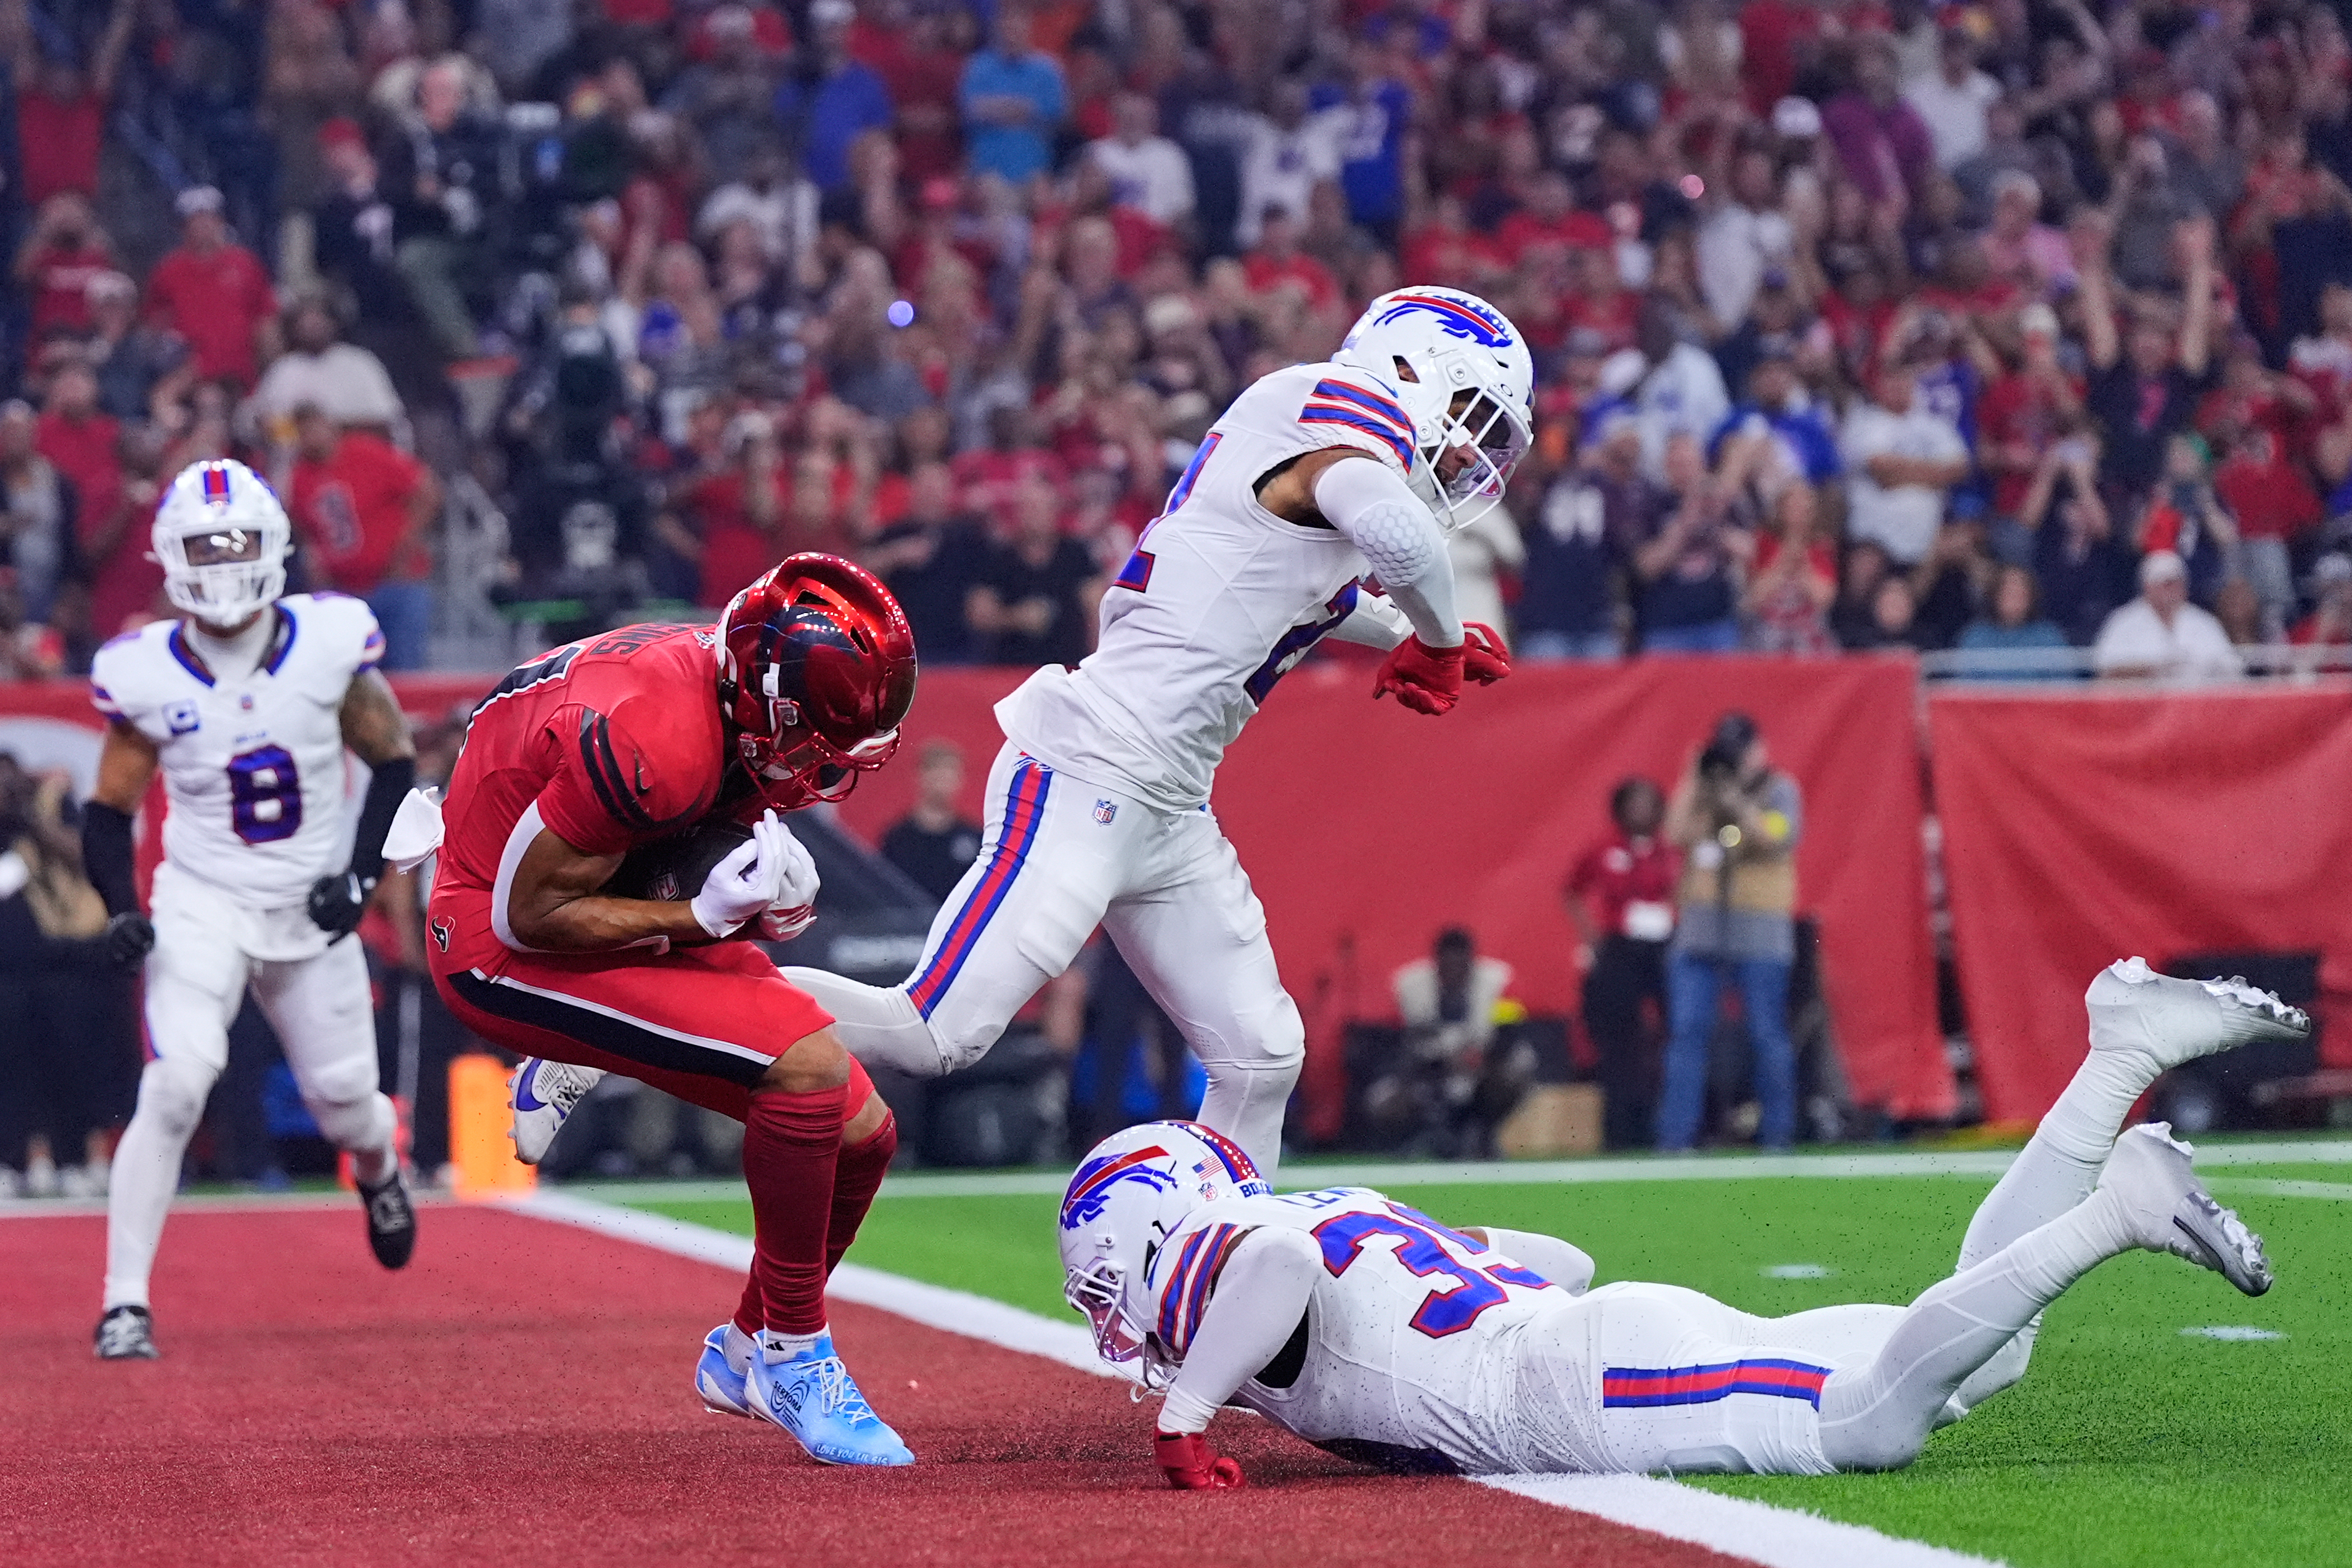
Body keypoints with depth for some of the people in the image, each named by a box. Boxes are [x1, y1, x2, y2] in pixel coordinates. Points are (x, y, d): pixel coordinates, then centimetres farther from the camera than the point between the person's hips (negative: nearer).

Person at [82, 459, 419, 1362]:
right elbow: (109, 812, -1)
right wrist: (121, 912, -16)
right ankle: (124, 1303, -14)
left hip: (313, 912, 2)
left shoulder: (330, 644, -12)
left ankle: (379, 1171, 50)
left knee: (344, 1101, 11)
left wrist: (362, 875, -10)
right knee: (175, 1088, -21)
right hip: (201, 907, -2)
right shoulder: (146, 676, -13)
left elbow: (394, 765, 1)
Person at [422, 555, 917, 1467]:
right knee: (809, 1061, -25)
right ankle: (789, 1354, -9)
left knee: (860, 1134, 3)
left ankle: (746, 1353, 26)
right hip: (502, 950, -9)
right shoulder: (656, 738, -33)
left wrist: (769, 882, -8)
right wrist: (707, 914, -28)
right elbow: (528, 915, -25)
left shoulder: (746, 698, -7)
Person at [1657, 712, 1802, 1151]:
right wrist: (1695, 781, -2)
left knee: (1767, 1035, -1)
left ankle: (1777, 1133, 6)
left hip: (1759, 935, -4)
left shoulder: (1780, 791, 3)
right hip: (1699, 929, 4)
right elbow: (1676, 834, 1)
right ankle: (1676, 1136, -2)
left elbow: (1776, 839, -13)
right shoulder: (1700, 792, 15)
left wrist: (1735, 798, -17)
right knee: (1685, 1031, -2)